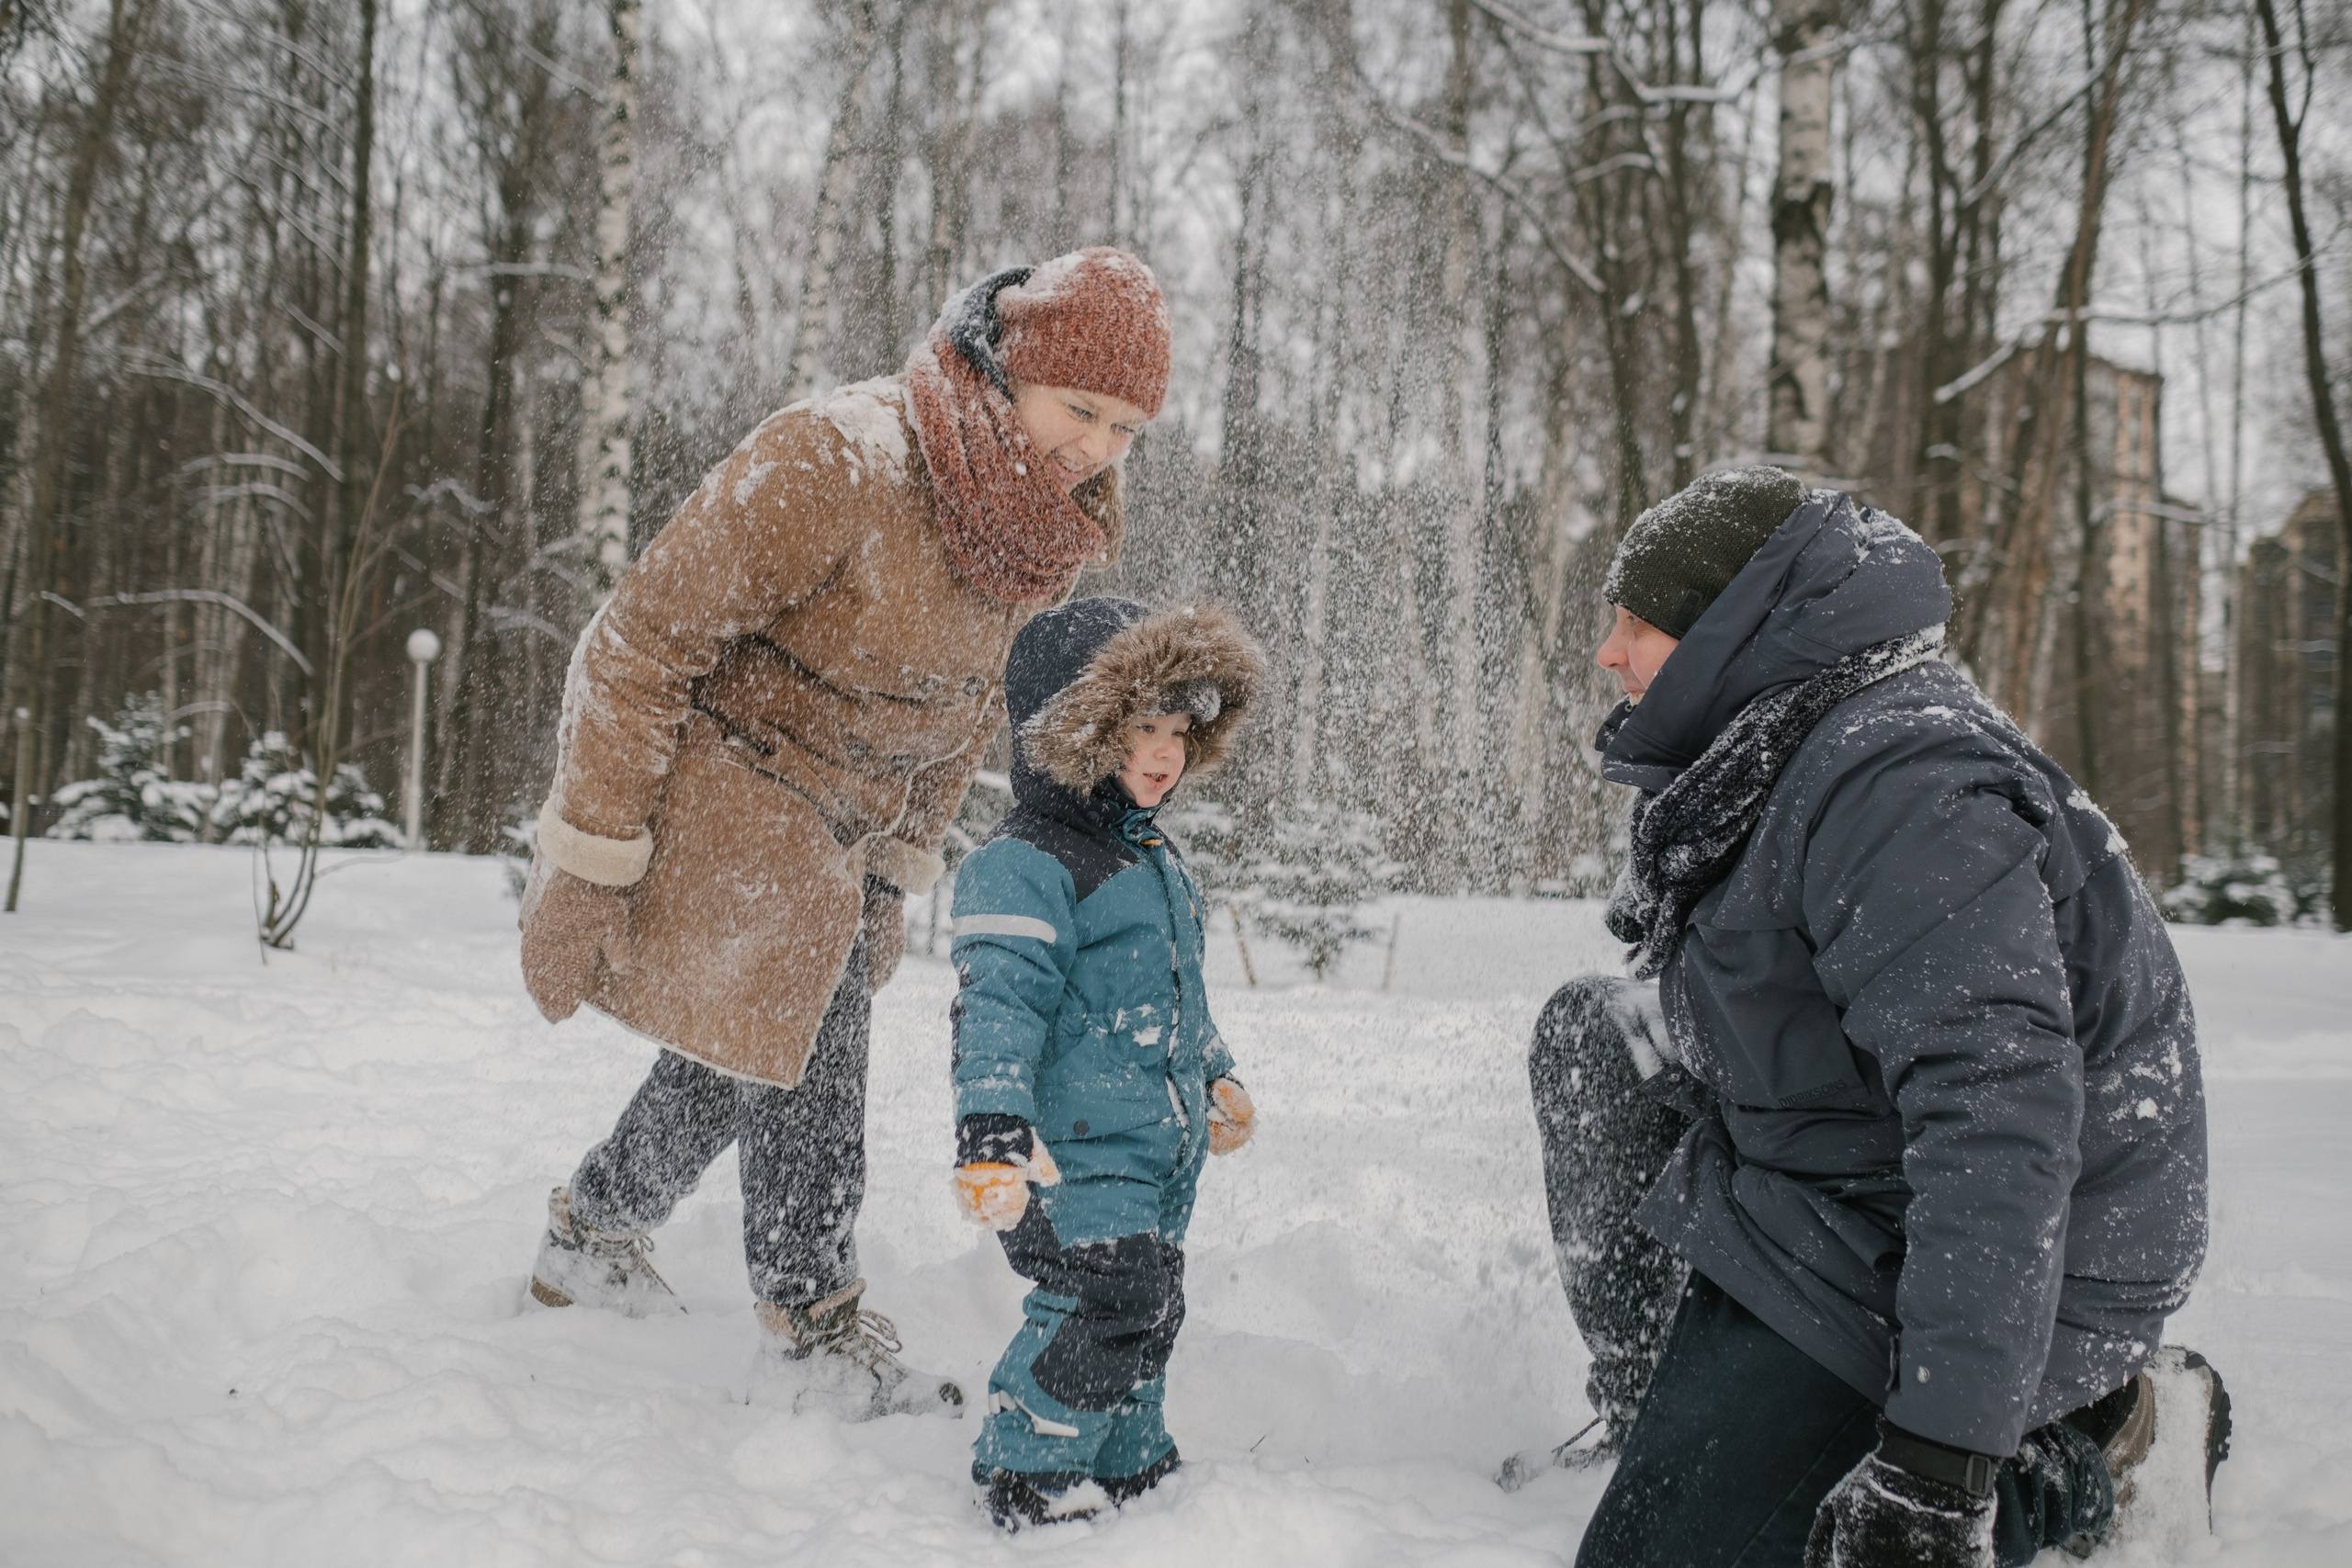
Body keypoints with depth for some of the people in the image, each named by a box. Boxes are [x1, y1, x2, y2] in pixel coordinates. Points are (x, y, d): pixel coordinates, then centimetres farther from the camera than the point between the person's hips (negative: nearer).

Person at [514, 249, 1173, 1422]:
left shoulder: (1054, 531, -3)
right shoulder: (835, 464, -28)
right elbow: (645, 639, -24)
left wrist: (895, 873, 13)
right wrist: (590, 859, -22)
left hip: (832, 828, 8)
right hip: (715, 784, -8)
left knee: (749, 1046, 16)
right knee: (802, 1058, -9)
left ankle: (592, 1237, 40)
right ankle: (818, 1339, 8)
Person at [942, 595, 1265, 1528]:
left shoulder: (1151, 859, 15)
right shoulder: (1023, 867, -16)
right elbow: (999, 1004, -25)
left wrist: (1213, 1073, 30)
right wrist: (992, 1128, -35)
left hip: (1158, 1149, 10)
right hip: (1073, 1151, -9)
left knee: (1148, 1306, 17)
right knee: (1105, 1302, -13)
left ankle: (1126, 1464, 35)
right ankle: (1026, 1471, 5)